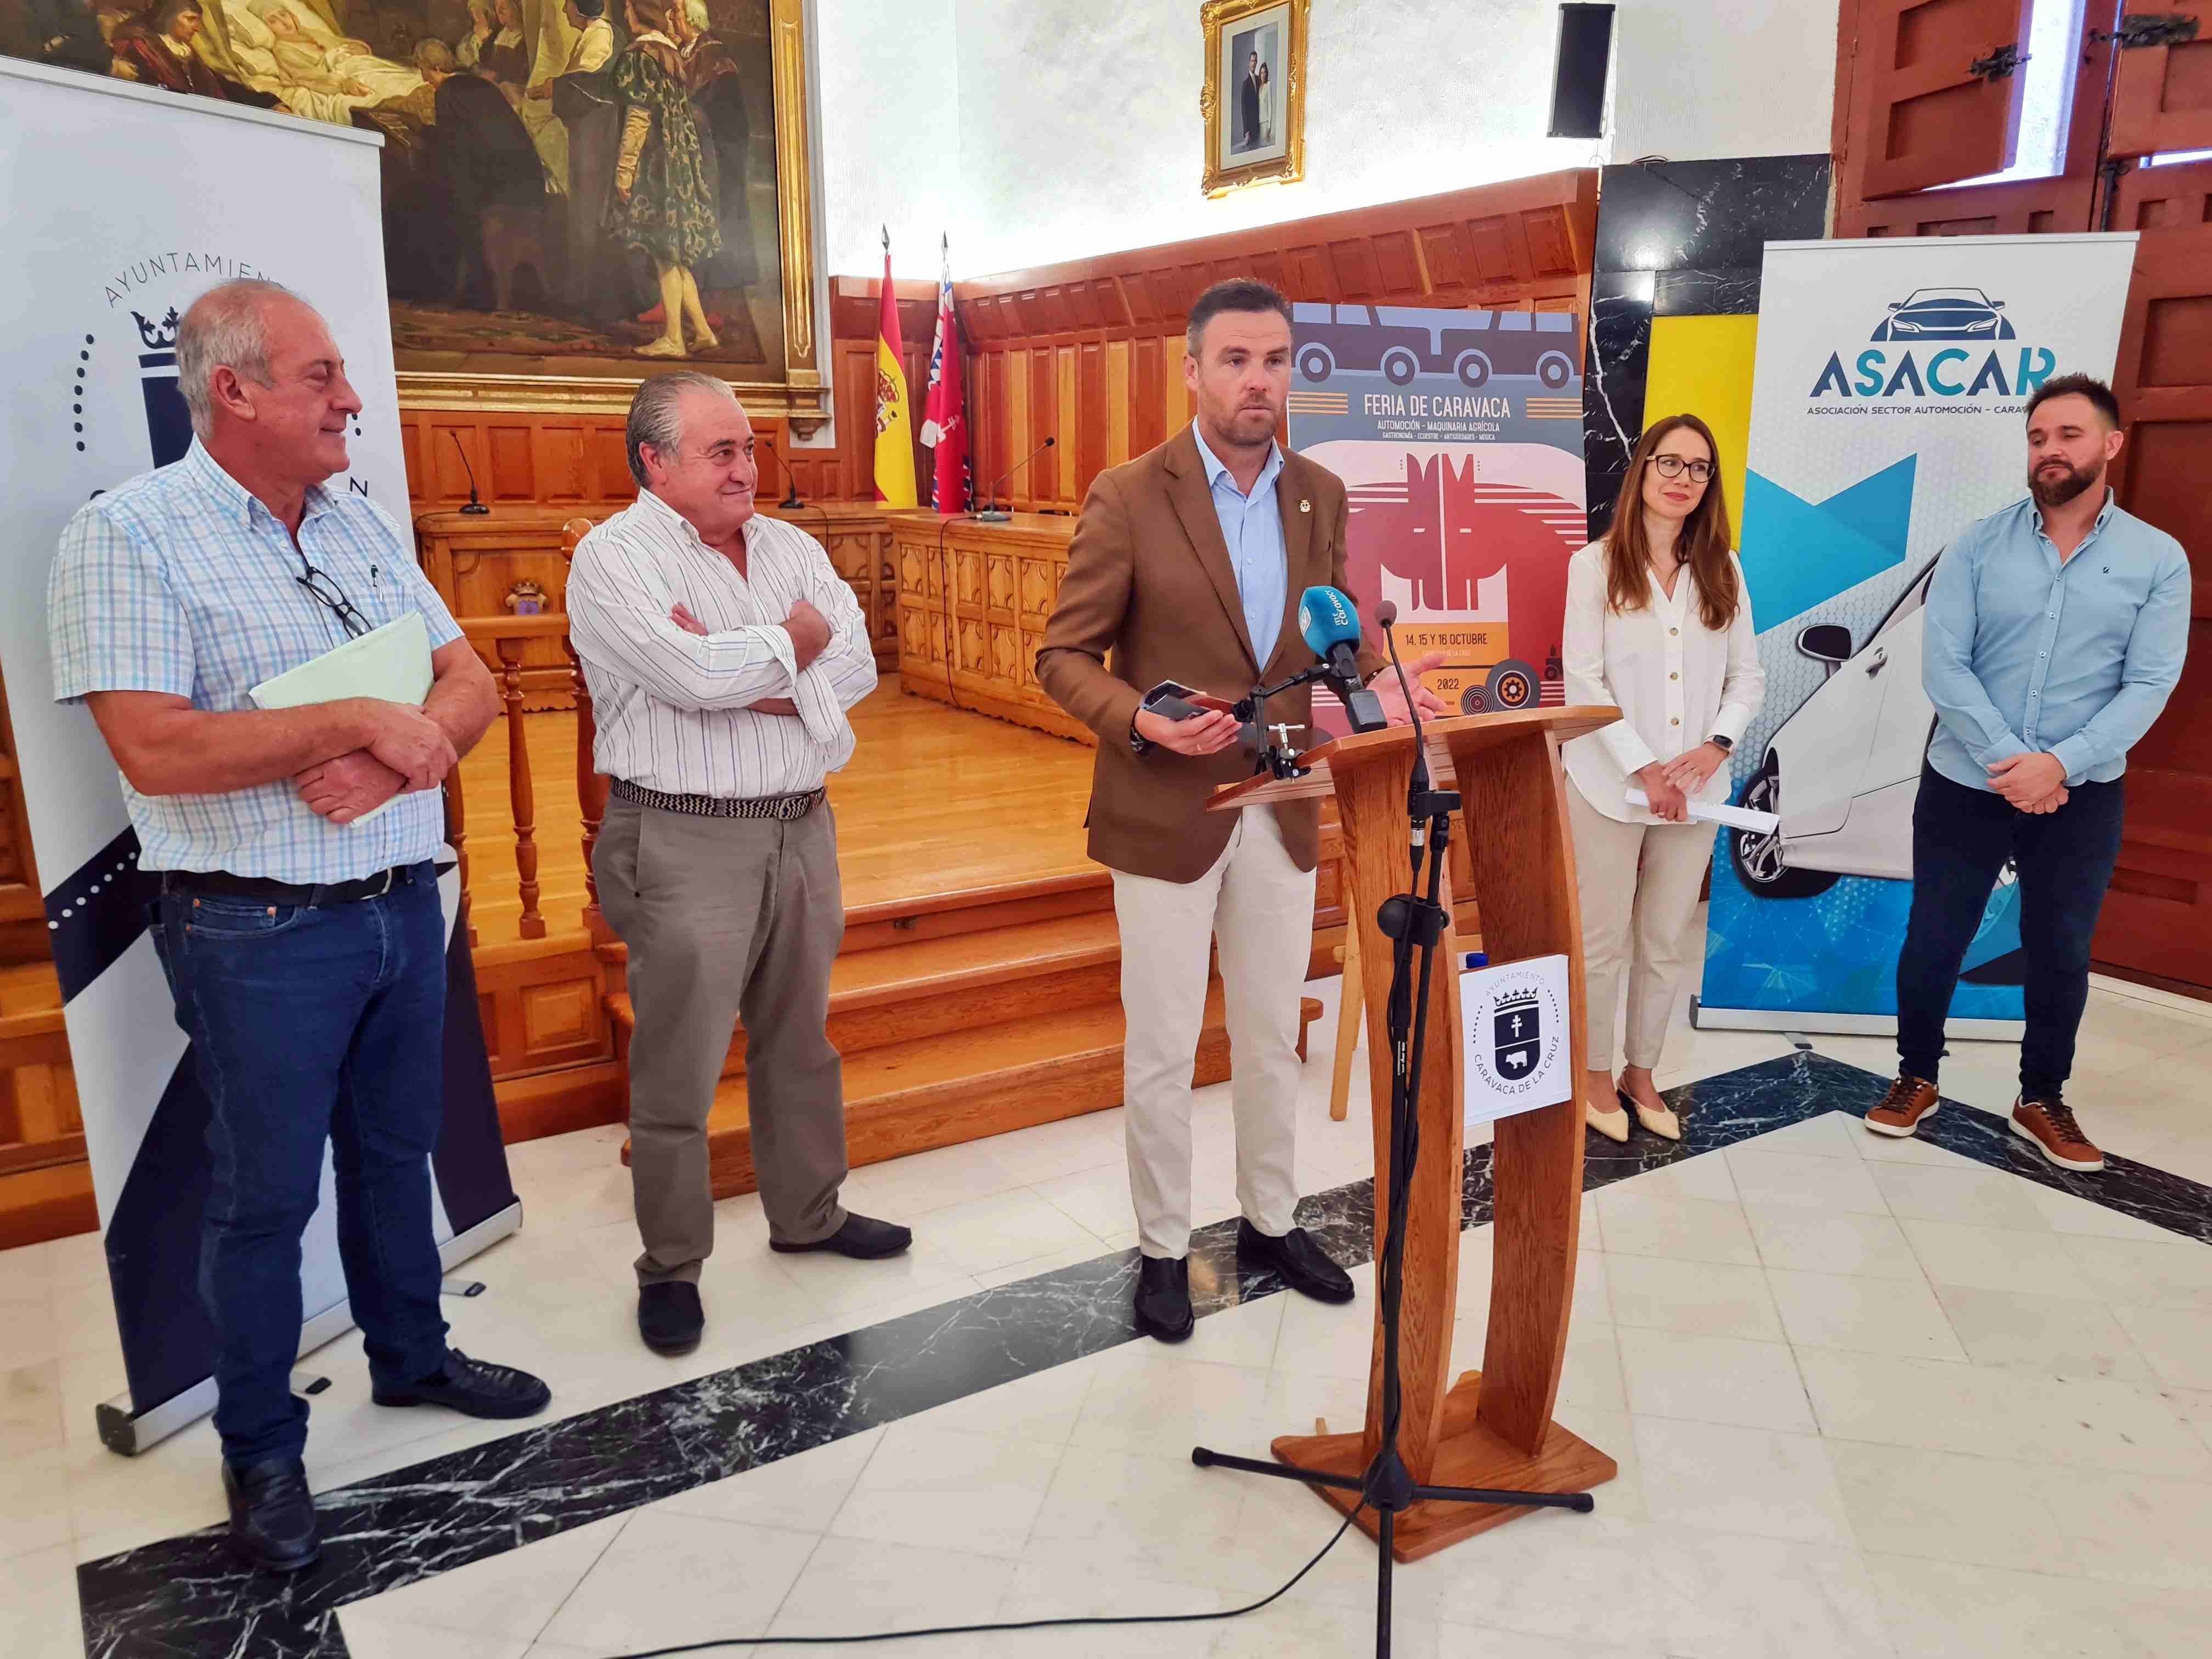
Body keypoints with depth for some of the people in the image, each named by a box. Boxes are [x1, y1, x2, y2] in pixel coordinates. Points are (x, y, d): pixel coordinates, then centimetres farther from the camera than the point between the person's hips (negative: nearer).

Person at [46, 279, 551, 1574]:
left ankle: (411, 1357, 41)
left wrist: (396, 758, -14)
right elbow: (155, 749, -21)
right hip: (262, 933, -6)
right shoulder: (131, 535, -11)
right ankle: (263, 1447, 28)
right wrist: (359, 721, -19)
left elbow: (471, 685, 5)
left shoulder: (362, 524, 9)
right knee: (267, 1195, 8)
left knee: (397, 1151, 20)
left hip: (404, 905, 6)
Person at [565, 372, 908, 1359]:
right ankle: (670, 1268, 18)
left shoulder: (791, 547, 11)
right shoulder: (615, 557, -7)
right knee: (679, 1067, 1)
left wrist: (735, 670, -14)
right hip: (685, 842, -6)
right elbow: (696, 677, -22)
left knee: (798, 1040, 18)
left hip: (802, 827, 6)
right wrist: (795, 636, -5)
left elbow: (853, 667, -2)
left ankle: (807, 1213, 35)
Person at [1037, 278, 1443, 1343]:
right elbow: (1064, 655, -8)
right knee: (1162, 1051, 7)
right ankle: (1163, 1246, 27)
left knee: (1273, 1036, 17)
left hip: (1282, 808, 5)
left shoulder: (1321, 496, 4)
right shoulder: (1128, 497, -11)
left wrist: (1375, 679, -7)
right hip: (1166, 813, -4)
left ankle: (1271, 1221, 36)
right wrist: (1140, 721, -26)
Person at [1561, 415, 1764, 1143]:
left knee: (1664, 944, 11)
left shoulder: (1722, 571, 7)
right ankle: (1595, 1075, 21)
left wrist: (1718, 743, -10)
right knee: (1603, 943, 4)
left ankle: (1641, 1074, 26)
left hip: (1695, 791, 3)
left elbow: (1748, 677, 9)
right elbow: (1583, 680, -8)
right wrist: (1643, 770, -14)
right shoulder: (1596, 564, -3)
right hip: (1610, 785, -3)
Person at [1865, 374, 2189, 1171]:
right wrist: (2007, 760, -19)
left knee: (2060, 951, 12)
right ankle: (1915, 1078, 28)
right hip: (1964, 783, 0)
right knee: (1933, 939, 8)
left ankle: (2042, 1101, 31)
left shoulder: (2158, 558, -2)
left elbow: (2150, 685, -8)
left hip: (2082, 796, 1)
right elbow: (1942, 665, -10)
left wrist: (2061, 764, -21)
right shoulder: (1977, 546, -4)